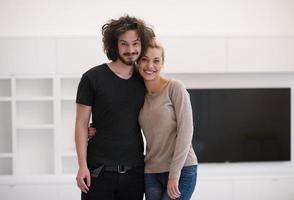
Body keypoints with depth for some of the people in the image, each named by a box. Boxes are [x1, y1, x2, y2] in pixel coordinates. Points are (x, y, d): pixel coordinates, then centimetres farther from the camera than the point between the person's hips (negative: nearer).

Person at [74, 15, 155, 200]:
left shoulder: (145, 80, 7)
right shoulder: (93, 78, -4)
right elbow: (81, 124, -4)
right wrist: (82, 166, -9)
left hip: (134, 171, 3)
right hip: (99, 171, -3)